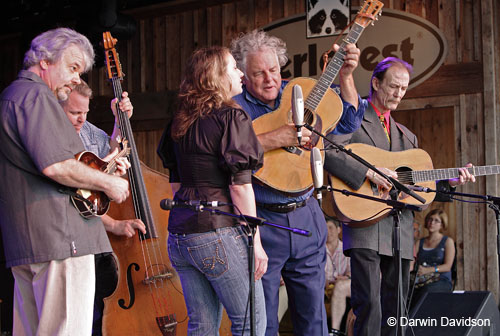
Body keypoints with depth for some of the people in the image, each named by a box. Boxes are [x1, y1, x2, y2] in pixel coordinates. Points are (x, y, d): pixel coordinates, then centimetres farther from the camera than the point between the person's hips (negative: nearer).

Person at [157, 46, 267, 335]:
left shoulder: (181, 122, 13)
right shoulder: (231, 117, -8)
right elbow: (240, 185, -13)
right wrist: (255, 242, -11)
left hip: (179, 232, 8)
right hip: (217, 232, -8)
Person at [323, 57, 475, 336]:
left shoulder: (407, 137, 25)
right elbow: (328, 153, -15)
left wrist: (450, 182, 7)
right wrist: (370, 173, -21)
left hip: (400, 228, 7)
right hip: (365, 227, -6)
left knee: (396, 308, 6)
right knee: (369, 302, -14)